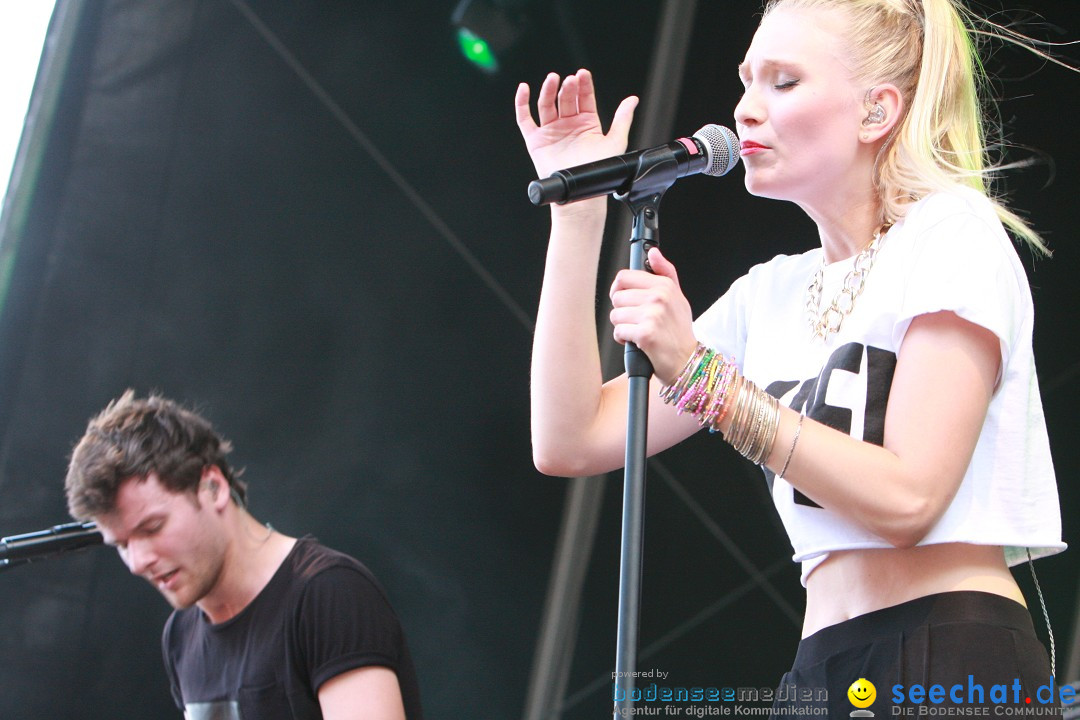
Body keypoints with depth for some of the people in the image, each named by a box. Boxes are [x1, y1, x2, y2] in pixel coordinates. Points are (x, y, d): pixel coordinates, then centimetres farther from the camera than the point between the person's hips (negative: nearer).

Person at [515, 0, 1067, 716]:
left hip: (956, 663, -6)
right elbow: (570, 444, 6)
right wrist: (577, 213, 5)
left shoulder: (952, 229, -5)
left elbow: (906, 495, -16)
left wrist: (698, 372, -17)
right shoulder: (770, 294, 14)